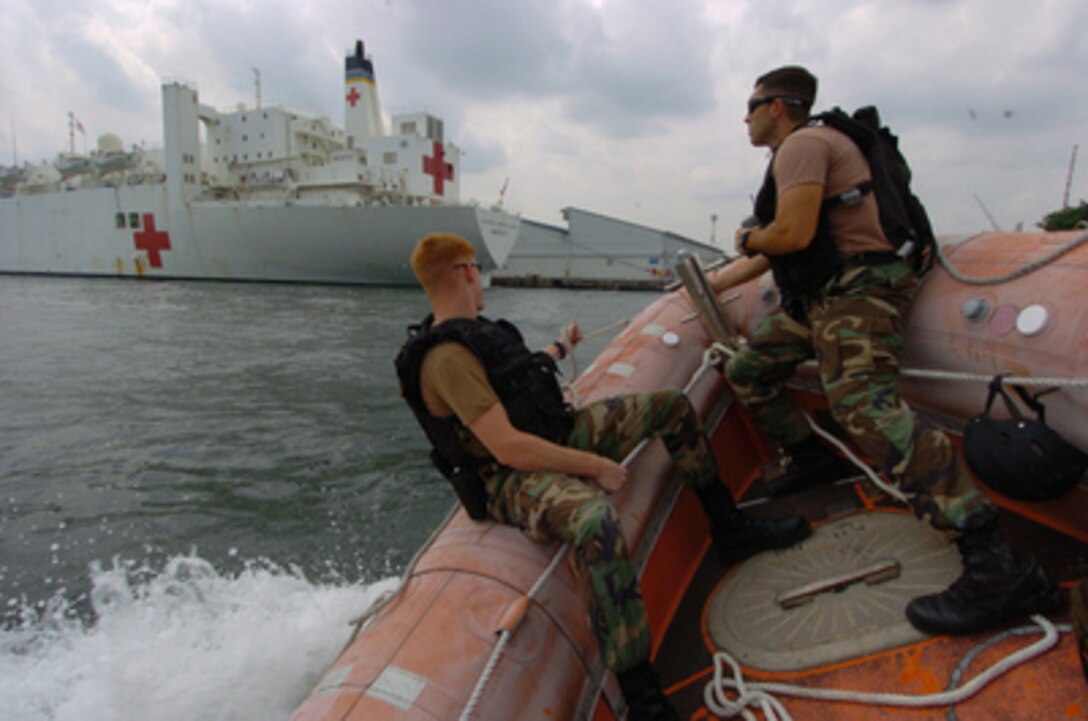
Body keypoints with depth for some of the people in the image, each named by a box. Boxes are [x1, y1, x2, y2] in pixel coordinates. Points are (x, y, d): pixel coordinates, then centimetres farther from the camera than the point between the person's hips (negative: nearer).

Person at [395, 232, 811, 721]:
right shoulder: (446, 358, -22)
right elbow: (509, 448, -27)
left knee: (670, 405, 8)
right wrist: (596, 466, -20)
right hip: (515, 480, -10)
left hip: (558, 435, 10)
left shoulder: (473, 330, 10)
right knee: (595, 521, -43)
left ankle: (730, 530, 19)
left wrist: (559, 347, 46)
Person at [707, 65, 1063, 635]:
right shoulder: (797, 151, 26)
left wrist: (747, 238, -2)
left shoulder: (803, 143, -8)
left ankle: (999, 570, -32)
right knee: (747, 371, 13)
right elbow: (771, 254, 30)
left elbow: (792, 234, -24)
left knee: (865, 406, -29)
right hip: (819, 299, 11)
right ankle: (812, 460, 24)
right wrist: (713, 282, 36)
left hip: (856, 292, -11)